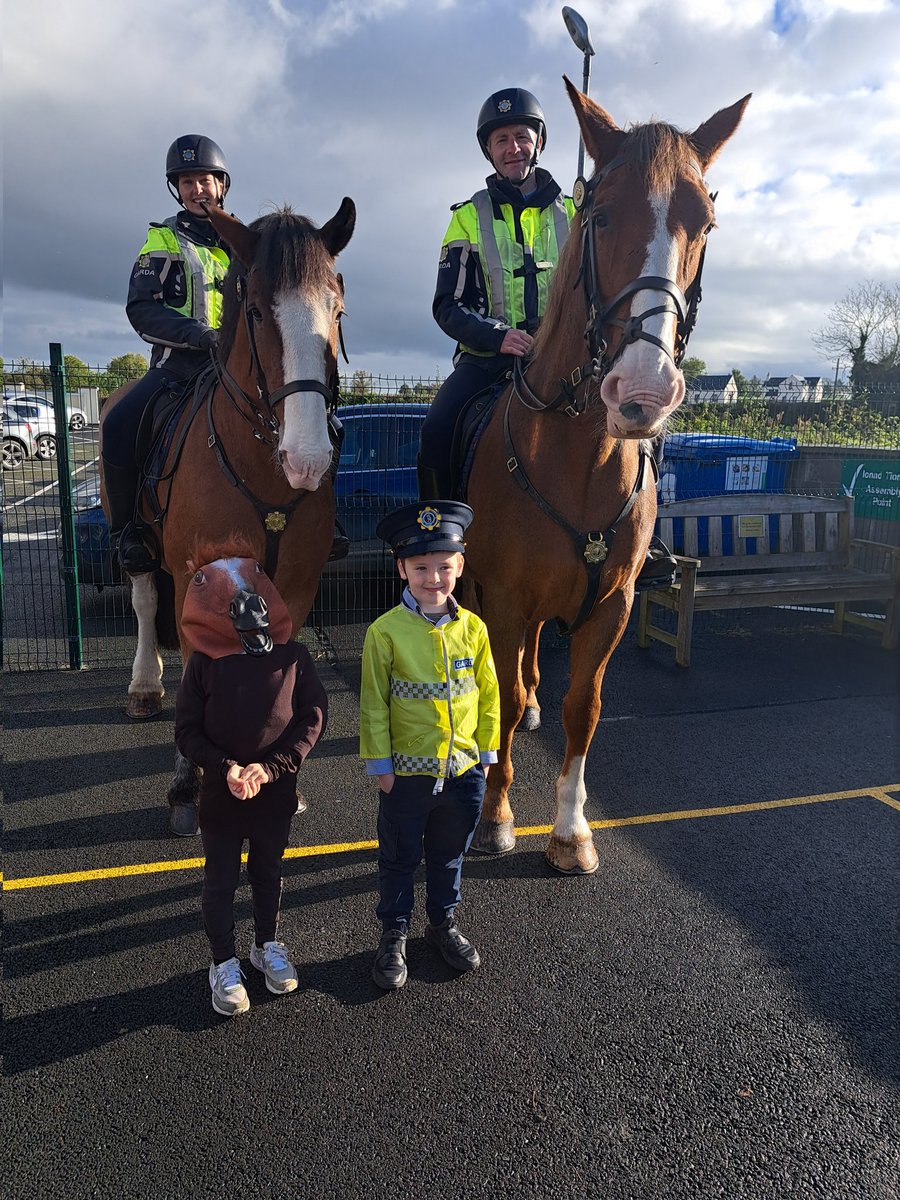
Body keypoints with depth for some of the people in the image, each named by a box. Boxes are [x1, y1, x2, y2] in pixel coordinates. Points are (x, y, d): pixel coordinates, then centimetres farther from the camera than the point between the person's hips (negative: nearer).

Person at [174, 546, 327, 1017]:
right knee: (221, 880, 13)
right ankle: (223, 963, 32)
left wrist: (271, 768, -16)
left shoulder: (292, 655, -9)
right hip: (220, 794, -1)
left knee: (269, 872, 20)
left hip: (277, 790, 1)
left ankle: (268, 946, 42)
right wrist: (226, 769, -19)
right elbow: (187, 731, -7)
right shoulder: (204, 663, -11)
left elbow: (313, 717, -8)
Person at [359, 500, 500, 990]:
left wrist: (486, 754, 5)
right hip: (407, 772, -3)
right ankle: (393, 935, 34)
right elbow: (373, 705, -8)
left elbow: (488, 695, 3)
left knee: (450, 856, 21)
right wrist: (380, 764, -7)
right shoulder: (385, 632, -14)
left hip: (464, 771, 3)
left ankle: (444, 923, 43)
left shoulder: (472, 627, -5)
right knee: (399, 859, 15)